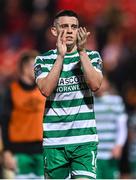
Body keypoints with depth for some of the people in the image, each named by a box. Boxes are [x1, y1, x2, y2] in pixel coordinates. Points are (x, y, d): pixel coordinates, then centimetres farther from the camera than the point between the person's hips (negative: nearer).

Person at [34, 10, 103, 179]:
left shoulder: (92, 56, 7)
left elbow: (95, 85, -11)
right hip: (54, 139, 1)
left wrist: (82, 51, -15)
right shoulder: (43, 60, 5)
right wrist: (60, 56, -14)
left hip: (85, 139, -1)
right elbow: (46, 90, -12)